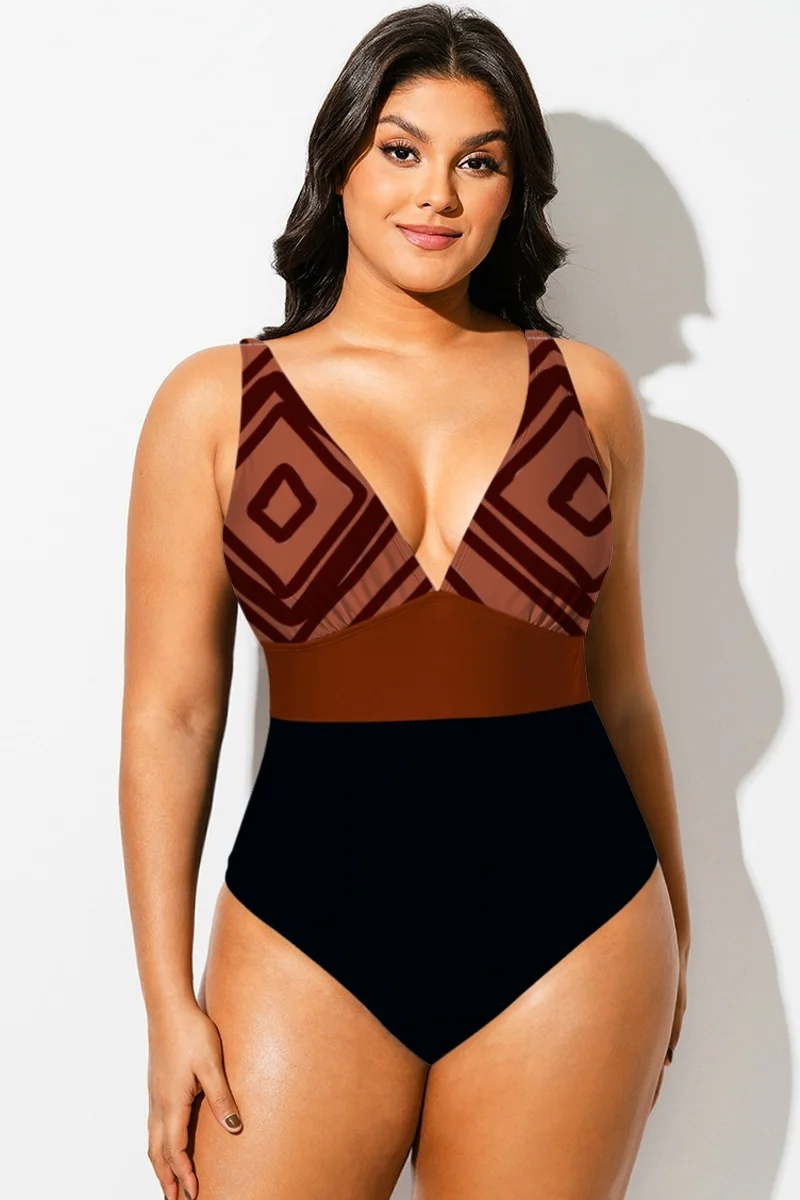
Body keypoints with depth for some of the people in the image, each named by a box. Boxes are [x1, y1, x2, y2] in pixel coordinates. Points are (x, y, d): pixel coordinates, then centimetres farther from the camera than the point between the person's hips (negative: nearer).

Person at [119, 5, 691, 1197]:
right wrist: (170, 1000, -2)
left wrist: (673, 928, 19)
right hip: (311, 927, -1)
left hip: (570, 928, 2)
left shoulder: (586, 392, 5)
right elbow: (170, 716, -1)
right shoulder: (215, 402, 0)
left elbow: (618, 687, 13)